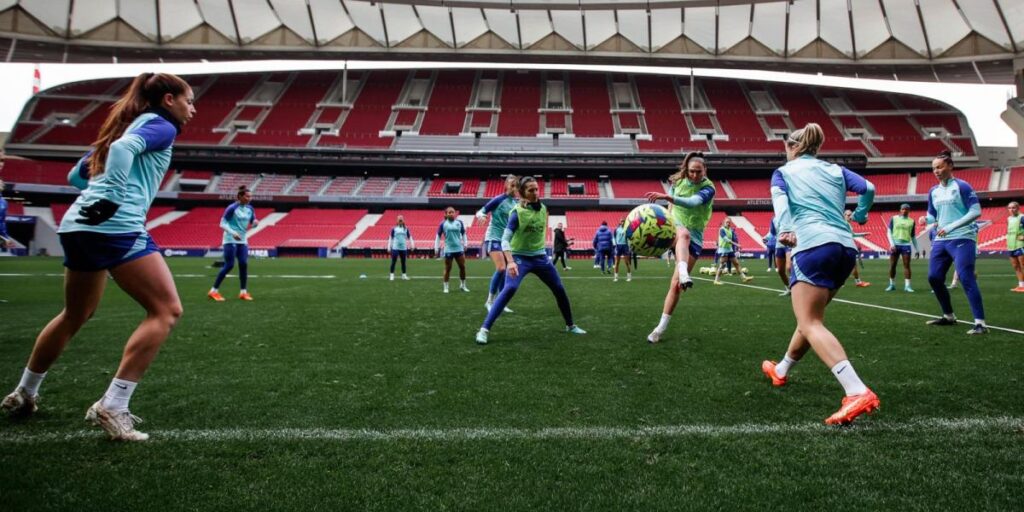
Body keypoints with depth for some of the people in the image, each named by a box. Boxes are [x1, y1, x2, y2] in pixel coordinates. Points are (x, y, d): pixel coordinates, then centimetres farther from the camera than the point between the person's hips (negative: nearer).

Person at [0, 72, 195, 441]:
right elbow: (124, 148, -21)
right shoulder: (162, 126, 1)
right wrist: (112, 199, -21)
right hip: (115, 227, -9)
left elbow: (78, 172, 30)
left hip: (77, 225, 10)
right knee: (166, 310, -9)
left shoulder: (126, 124, 26)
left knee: (75, 316, 25)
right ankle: (111, 407, -12)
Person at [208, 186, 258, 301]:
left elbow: (252, 224, 14)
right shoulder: (232, 208, -13)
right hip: (230, 240, -6)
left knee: (243, 264, -2)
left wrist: (255, 222, -11)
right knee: (229, 265, -9)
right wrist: (232, 233, -26)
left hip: (243, 241, 6)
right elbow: (222, 224, -11)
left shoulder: (250, 209, 5)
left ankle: (243, 292, 6)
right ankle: (213, 291, 2)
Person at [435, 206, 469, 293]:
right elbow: (438, 236, 3)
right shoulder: (443, 224, -3)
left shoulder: (459, 222, 3)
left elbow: (463, 234, 15)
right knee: (448, 269, 2)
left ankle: (462, 285, 21)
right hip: (448, 249, -3)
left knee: (462, 267, 5)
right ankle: (446, 287, 13)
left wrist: (465, 244, 7)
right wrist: (436, 248, 0)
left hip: (459, 248, 3)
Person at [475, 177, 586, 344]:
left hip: (540, 256, 6)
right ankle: (484, 330, -23)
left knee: (560, 289, 11)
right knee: (510, 289, -26)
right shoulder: (517, 212, -18)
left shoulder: (543, 208, -1)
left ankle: (570, 325, 32)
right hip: (520, 257, -6)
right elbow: (505, 239, -25)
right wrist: (510, 262, -37)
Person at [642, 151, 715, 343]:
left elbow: (693, 202, -32)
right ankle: (684, 275, -66)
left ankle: (661, 327, 2)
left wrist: (667, 197, -46)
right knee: (684, 233, -40)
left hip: (695, 237, -1)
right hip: (674, 227, 1)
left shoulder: (708, 188, -10)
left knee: (676, 284, -7)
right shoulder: (678, 181, 2)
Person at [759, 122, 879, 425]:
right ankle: (781, 371, 38)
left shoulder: (784, 171, 15)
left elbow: (780, 199, -5)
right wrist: (859, 216, 30)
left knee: (811, 324, -11)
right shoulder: (835, 170, 24)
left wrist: (785, 230, -21)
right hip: (846, 248, 6)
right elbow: (868, 189, 11)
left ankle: (858, 392, -28)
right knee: (811, 317, 20)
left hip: (815, 246, -6)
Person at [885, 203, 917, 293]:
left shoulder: (911, 221, 11)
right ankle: (891, 284, 12)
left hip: (906, 245, 1)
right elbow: (889, 232, 2)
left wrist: (916, 249, 12)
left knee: (907, 265, -6)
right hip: (895, 244, -1)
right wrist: (892, 244, -9)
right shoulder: (894, 218, 6)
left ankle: (907, 285, -6)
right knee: (892, 265, 2)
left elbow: (913, 236, 16)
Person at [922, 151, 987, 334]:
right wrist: (926, 219, -5)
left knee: (966, 279, -16)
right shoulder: (933, 191, 11)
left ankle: (980, 323, -13)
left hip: (962, 239, -7)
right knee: (934, 278, 6)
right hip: (941, 241, 7)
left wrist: (951, 227, -21)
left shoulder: (962, 186, -8)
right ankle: (949, 316, 22)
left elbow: (976, 211, -13)